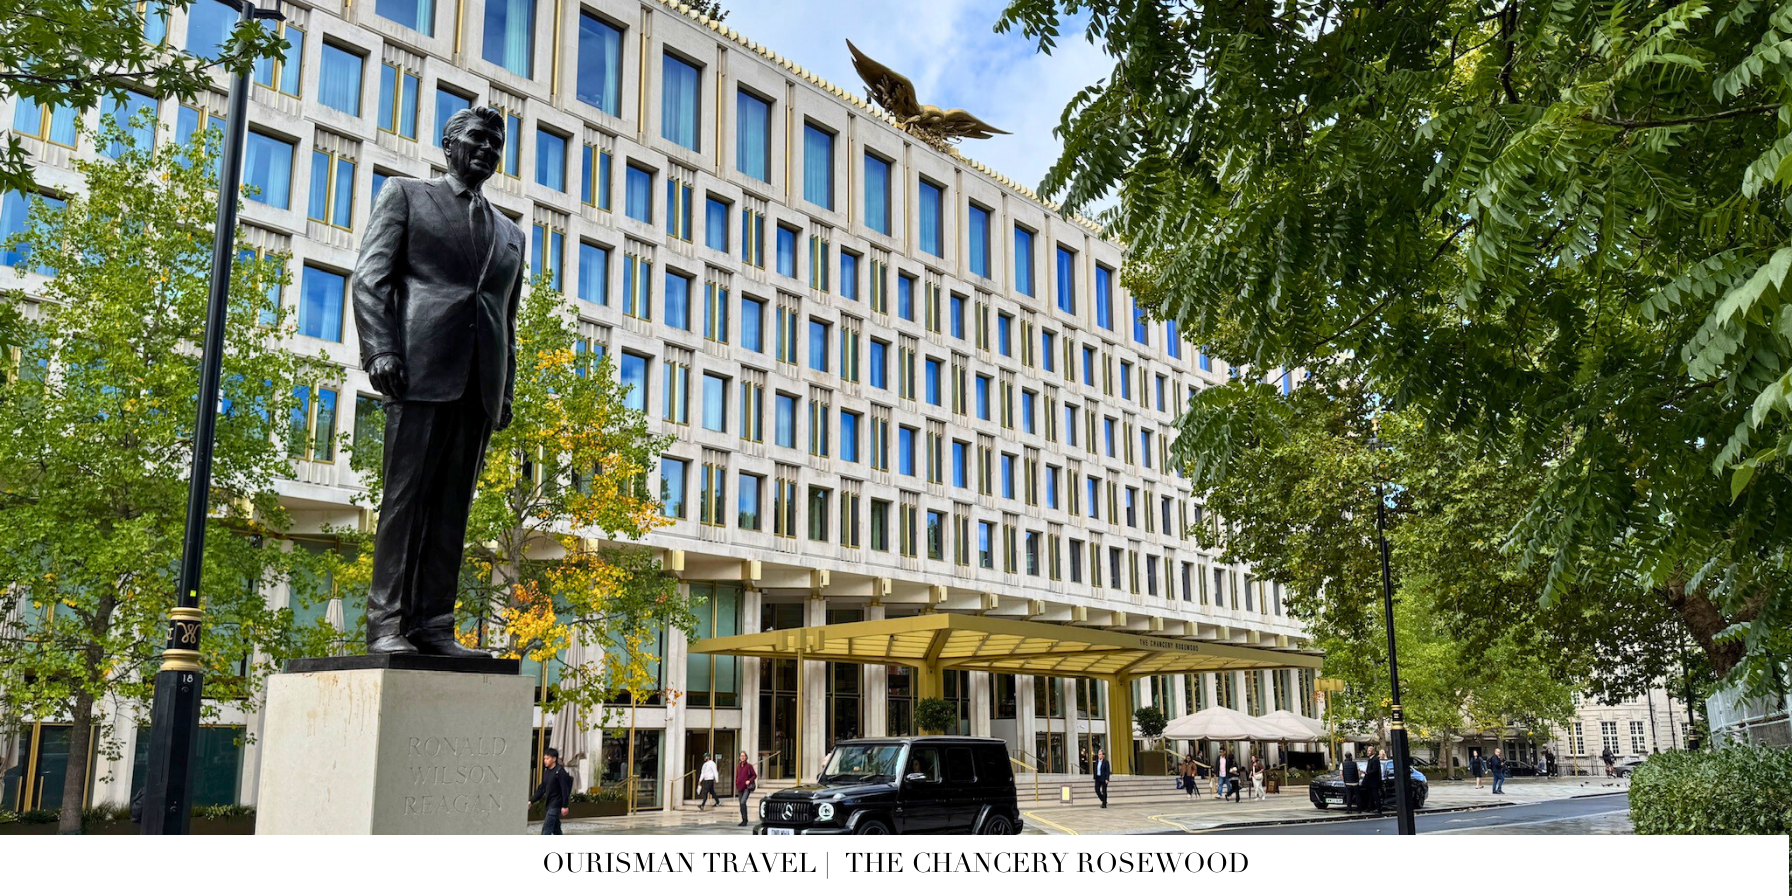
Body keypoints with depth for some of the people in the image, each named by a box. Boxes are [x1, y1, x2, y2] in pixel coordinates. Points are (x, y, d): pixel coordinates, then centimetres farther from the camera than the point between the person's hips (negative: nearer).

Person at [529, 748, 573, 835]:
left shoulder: (560, 772, -13)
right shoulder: (546, 772, 11)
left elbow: (565, 789, -16)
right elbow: (542, 789, 16)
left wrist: (564, 806, -20)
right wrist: (531, 801, 9)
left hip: (555, 805, -8)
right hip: (549, 805, 8)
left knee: (546, 829, -12)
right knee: (555, 829, 15)